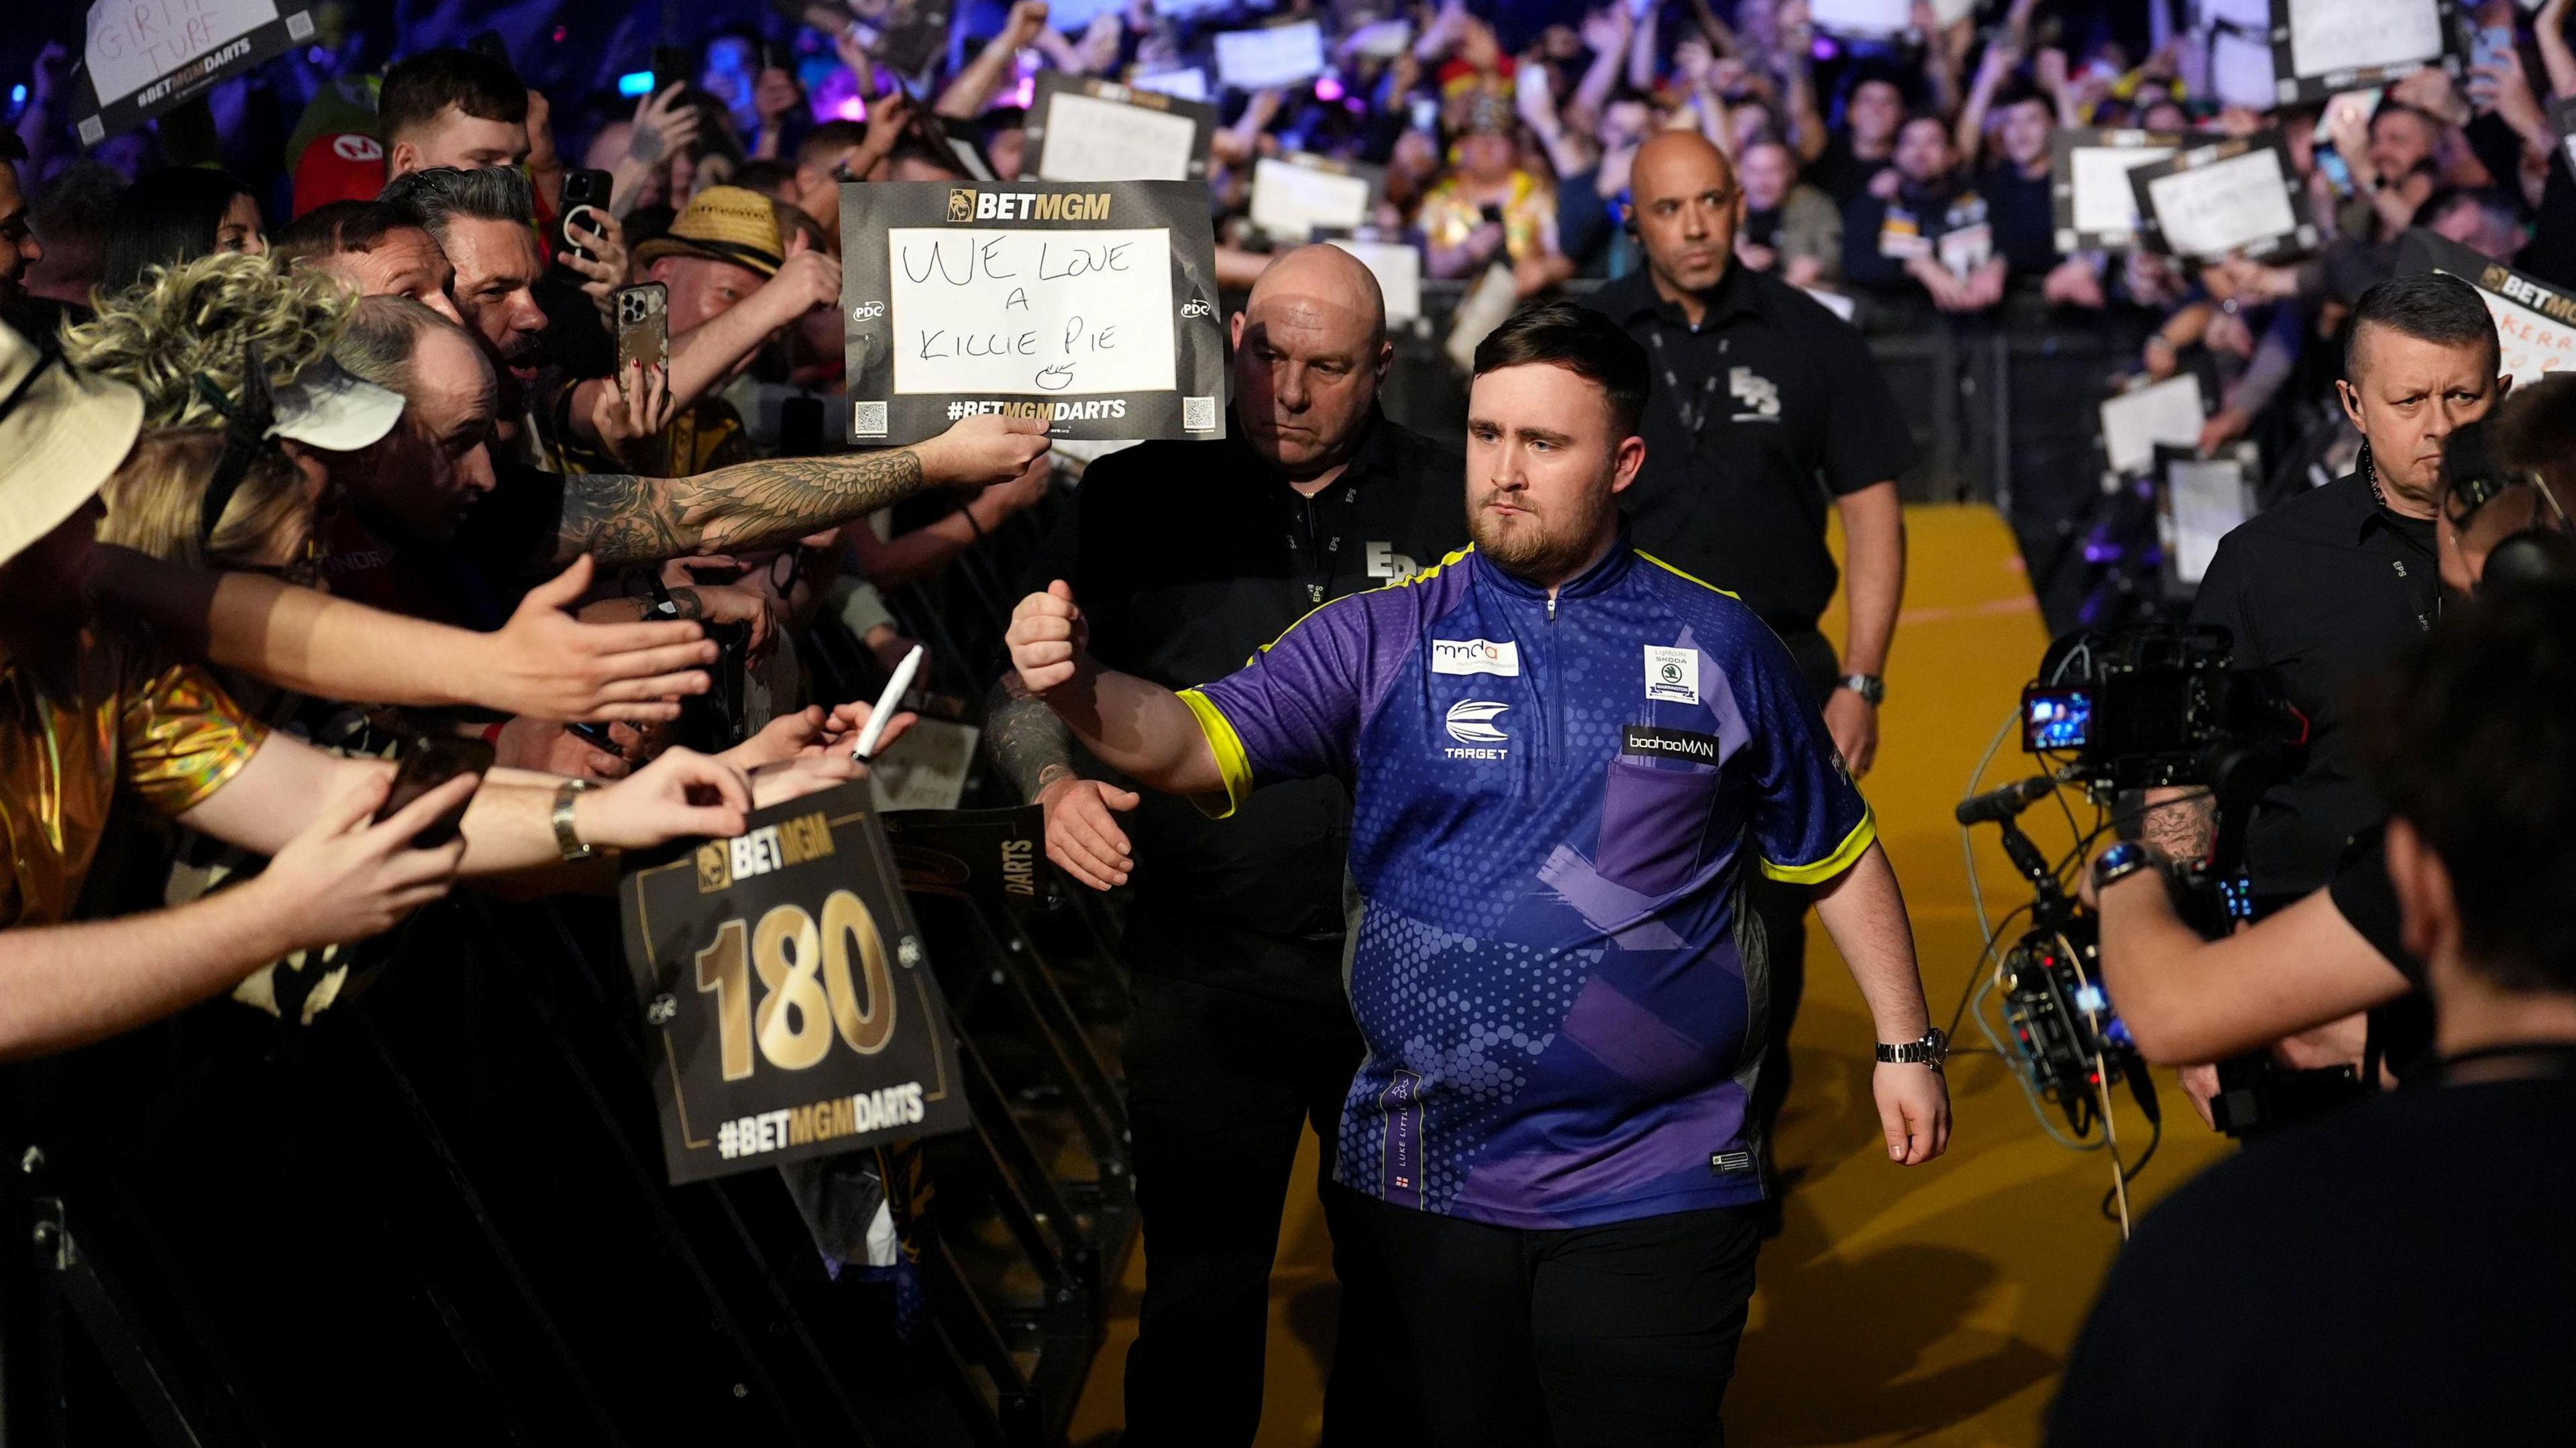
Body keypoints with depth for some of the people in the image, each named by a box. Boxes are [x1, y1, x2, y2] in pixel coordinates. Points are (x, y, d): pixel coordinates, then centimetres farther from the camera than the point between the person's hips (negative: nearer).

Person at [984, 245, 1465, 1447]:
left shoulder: (1450, 504, 1)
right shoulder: (1140, 496, 1)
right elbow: (1026, 688, 5)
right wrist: (1058, 782, -15)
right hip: (1205, 973, -1)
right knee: (1200, 1293, 5)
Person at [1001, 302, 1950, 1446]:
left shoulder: (1718, 645, 1)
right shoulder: (1383, 639, -1)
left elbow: (1834, 855, 12)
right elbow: (1193, 741, -13)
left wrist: (1905, 1043, 9)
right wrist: (1078, 687, -33)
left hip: (1659, 1189, -1)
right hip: (1429, 1182, 1)